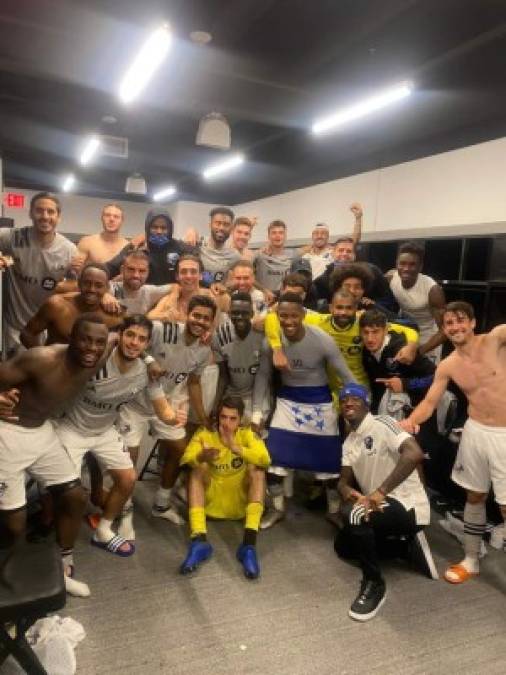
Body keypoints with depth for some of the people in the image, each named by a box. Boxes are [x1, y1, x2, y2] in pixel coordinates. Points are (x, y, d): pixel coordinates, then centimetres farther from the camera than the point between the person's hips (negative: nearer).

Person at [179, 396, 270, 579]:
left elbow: (265, 460, -25)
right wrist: (201, 457, -45)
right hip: (210, 503, 1)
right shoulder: (204, 434, -7)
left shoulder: (247, 434, -8)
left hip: (241, 504, 0)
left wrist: (236, 448, -40)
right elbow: (186, 459, -23)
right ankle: (199, 541, -34)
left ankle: (249, 544, -33)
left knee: (257, 469, -24)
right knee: (197, 468, -22)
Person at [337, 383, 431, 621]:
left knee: (352, 513, -31)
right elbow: (344, 480, 6)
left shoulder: (382, 424, -16)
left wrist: (380, 491, -34)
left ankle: (374, 584, -11)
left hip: (408, 505, -9)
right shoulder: (349, 443, 10)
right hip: (378, 505, 9)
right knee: (343, 546, 16)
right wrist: (349, 492, -20)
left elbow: (415, 453, -32)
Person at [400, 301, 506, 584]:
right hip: (476, 432, 5)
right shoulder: (447, 366, 0)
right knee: (474, 496, 17)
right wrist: (411, 420, -17)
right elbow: (429, 403, 1)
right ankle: (471, 561, 35)